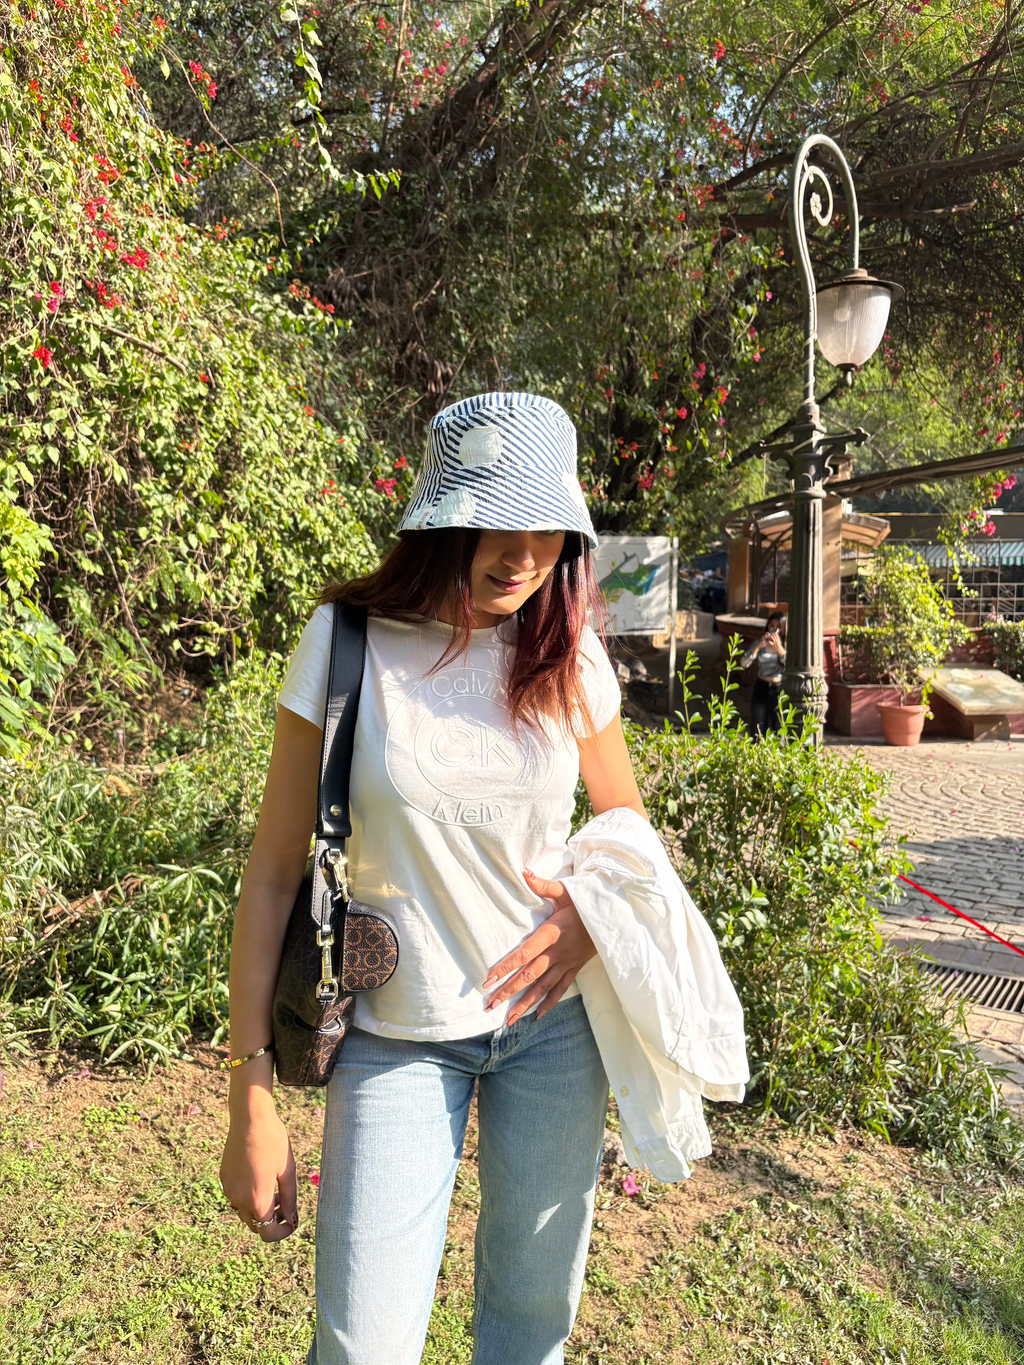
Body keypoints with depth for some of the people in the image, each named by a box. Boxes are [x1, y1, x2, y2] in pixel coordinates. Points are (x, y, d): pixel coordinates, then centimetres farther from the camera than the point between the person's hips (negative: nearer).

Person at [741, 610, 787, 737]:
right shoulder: (759, 644, 3)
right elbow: (744, 663, -10)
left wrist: (779, 648, -23)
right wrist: (758, 646, -19)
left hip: (780, 689, -2)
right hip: (761, 688, 2)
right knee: (757, 732, 3)